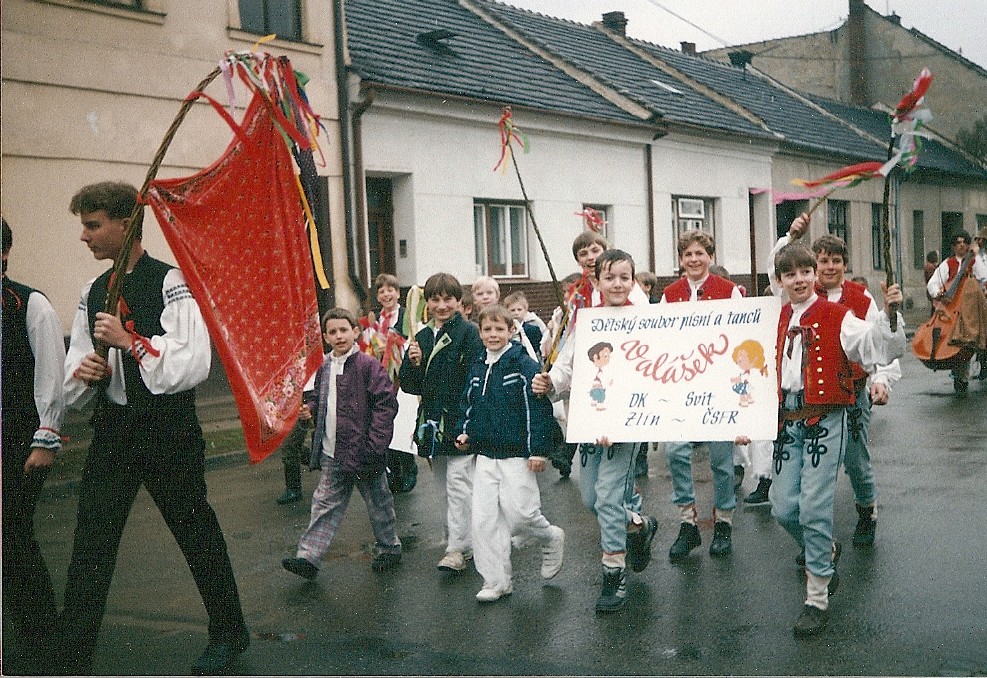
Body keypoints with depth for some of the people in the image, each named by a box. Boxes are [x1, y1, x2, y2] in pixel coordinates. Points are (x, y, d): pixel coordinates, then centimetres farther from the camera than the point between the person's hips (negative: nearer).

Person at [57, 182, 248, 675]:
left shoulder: (171, 284, -10)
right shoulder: (92, 294, 10)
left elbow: (193, 365, -19)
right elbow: (74, 383, 14)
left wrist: (130, 341, -22)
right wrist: (82, 373, -9)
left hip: (169, 431, -5)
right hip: (112, 431, 5)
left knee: (197, 533, 10)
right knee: (90, 547, 4)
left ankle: (229, 633, 30)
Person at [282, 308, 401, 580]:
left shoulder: (368, 365, -11)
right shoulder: (324, 368, 9)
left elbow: (386, 404, -14)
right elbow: (318, 400, 24)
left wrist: (374, 444, -18)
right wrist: (309, 409, 0)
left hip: (362, 452, -5)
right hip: (331, 454, 5)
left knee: (378, 501, 11)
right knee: (325, 504, 5)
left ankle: (389, 548, 28)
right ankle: (309, 556, 5)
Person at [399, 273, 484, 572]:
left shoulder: (468, 332, -7)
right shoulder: (421, 337, 12)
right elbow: (409, 385, 12)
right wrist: (413, 364, -9)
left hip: (461, 421, -7)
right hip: (434, 423, 7)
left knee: (458, 485, -7)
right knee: (445, 488, 13)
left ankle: (458, 549, -3)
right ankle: (465, 541, 24)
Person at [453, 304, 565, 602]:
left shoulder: (525, 366, -10)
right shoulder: (477, 368, 10)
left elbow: (539, 409, -13)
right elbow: (469, 405, 23)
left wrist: (538, 449, -16)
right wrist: (465, 432, 7)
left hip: (517, 455, -6)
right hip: (485, 455, 6)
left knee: (519, 513, -6)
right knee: (483, 519, 2)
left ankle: (551, 538, 27)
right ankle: (496, 581, 12)